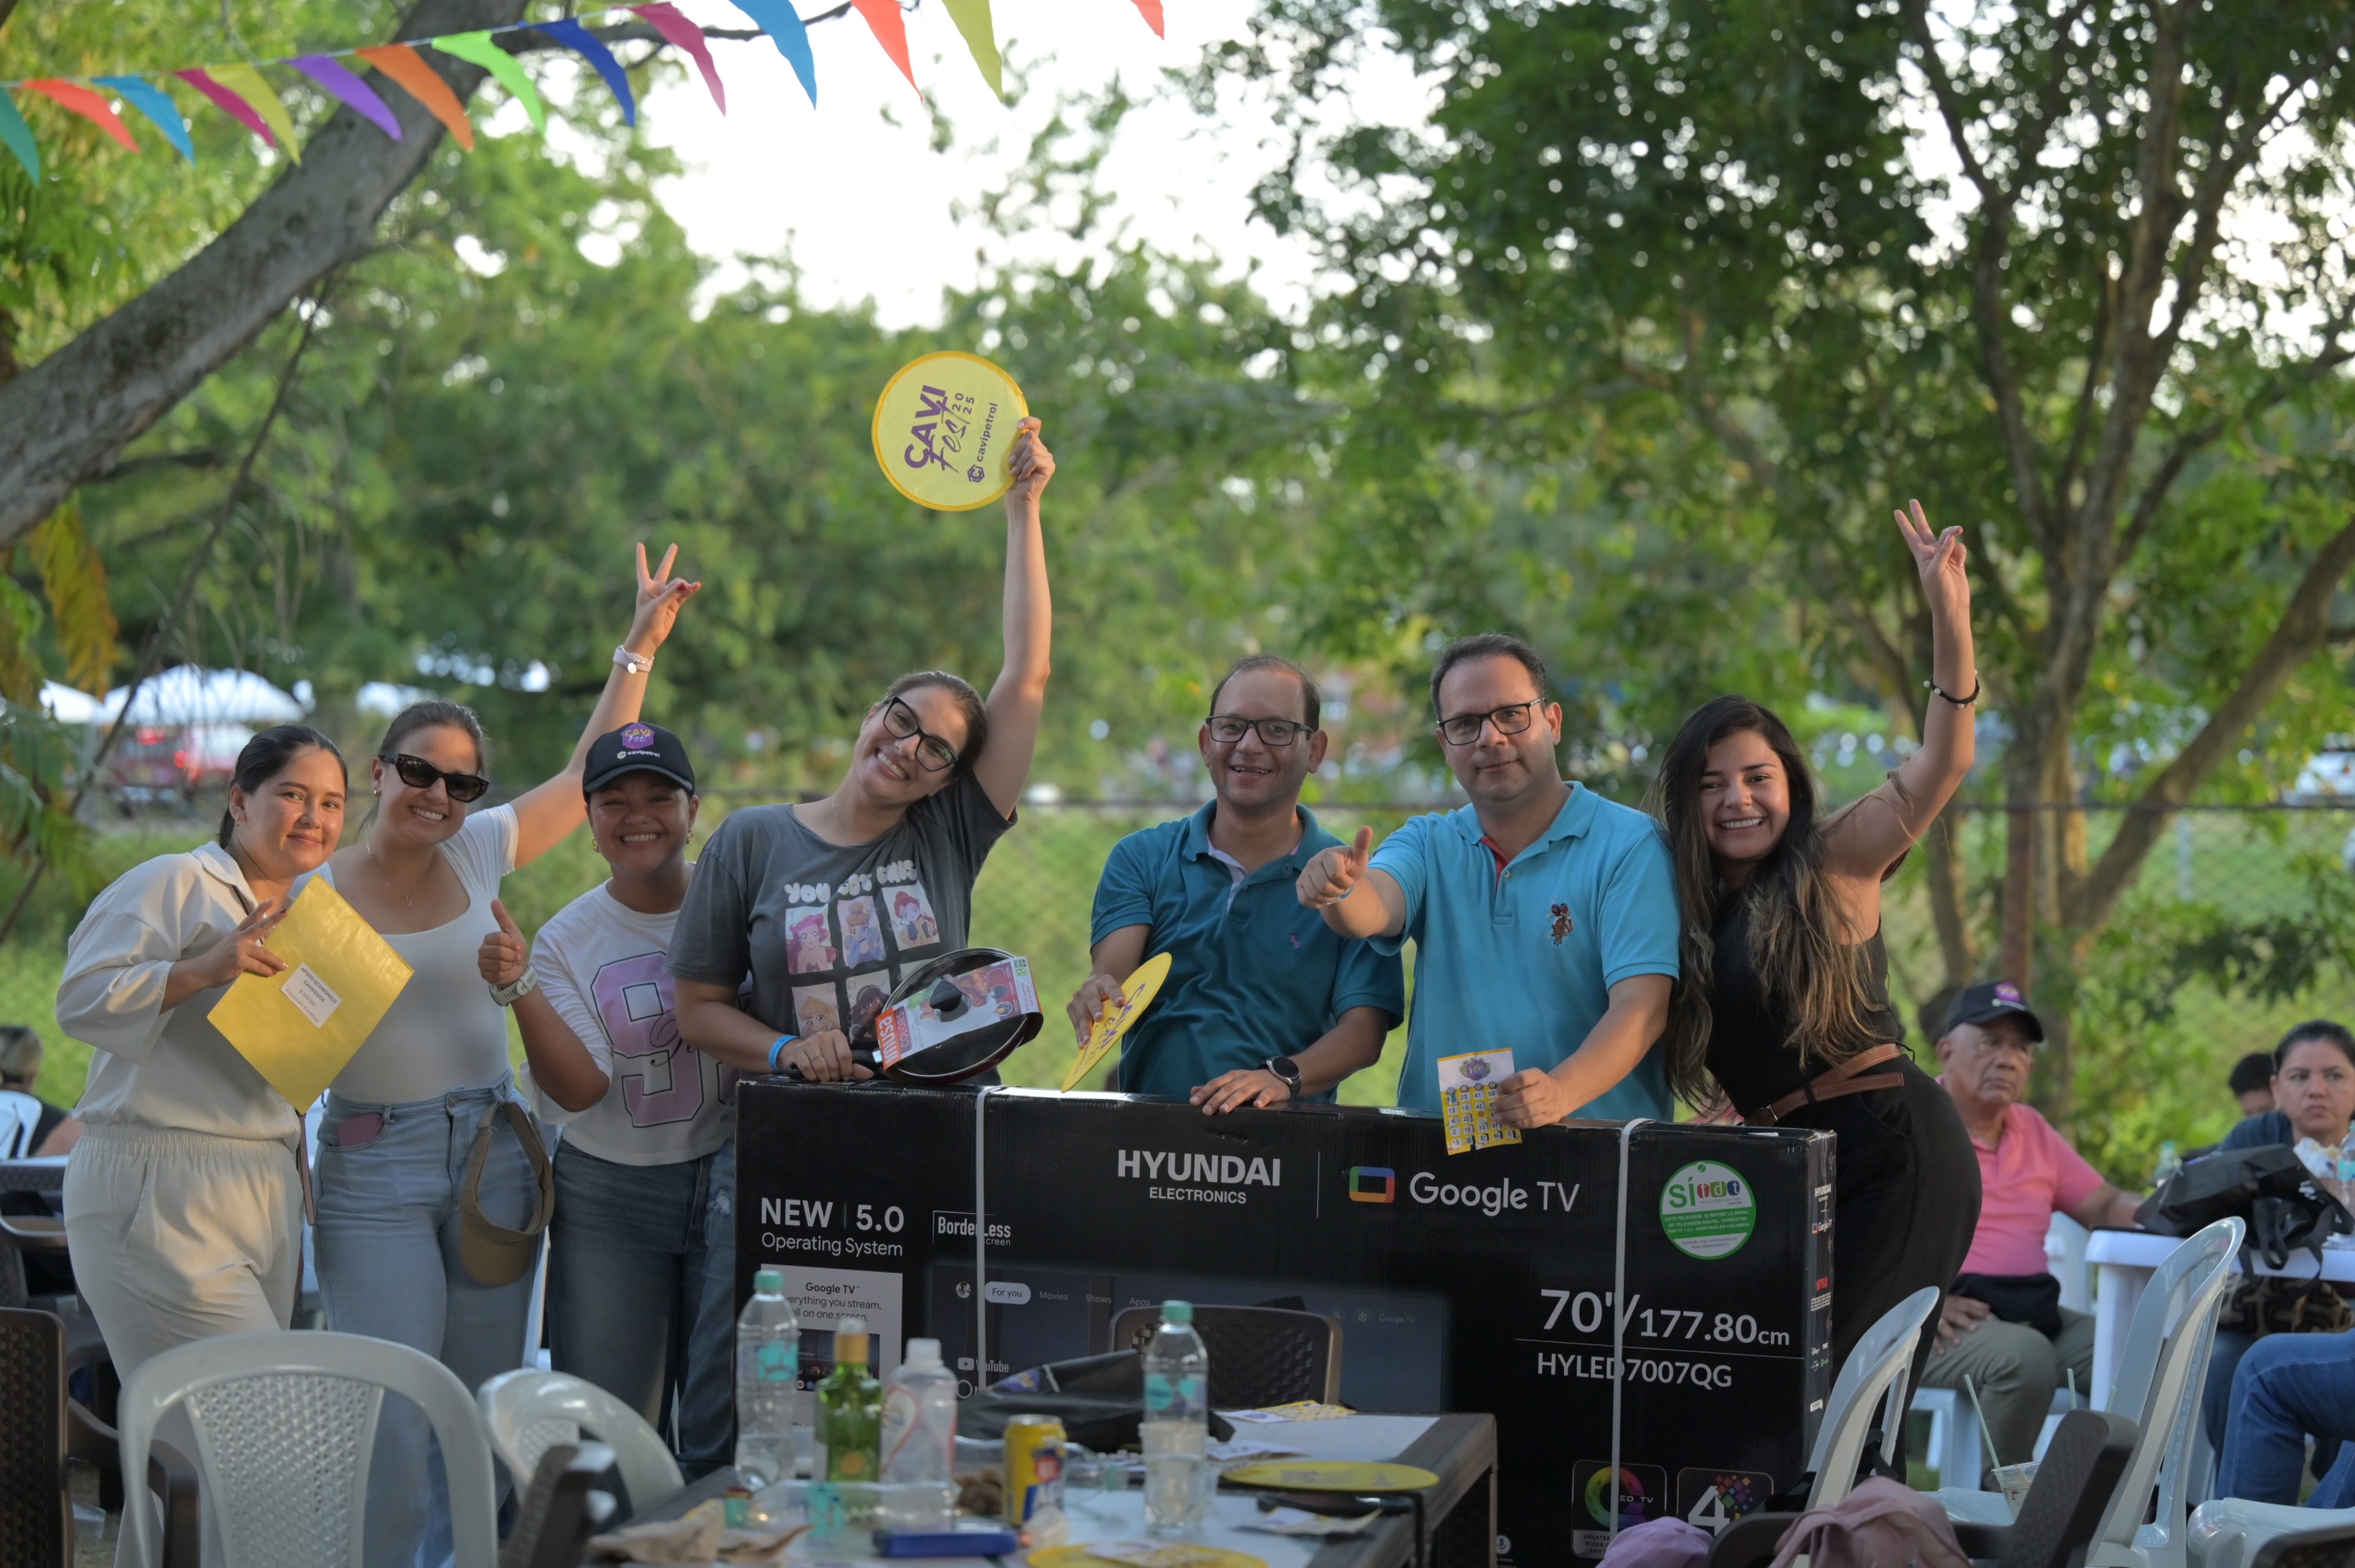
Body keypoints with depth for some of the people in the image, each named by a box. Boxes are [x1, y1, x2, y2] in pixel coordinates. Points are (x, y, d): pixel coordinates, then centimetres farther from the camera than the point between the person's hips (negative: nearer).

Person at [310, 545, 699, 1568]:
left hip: (490, 1156, 4)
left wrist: (640, 646, 19)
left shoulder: (478, 854, 6)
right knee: (392, 1423, -9)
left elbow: (585, 775, 17)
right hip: (373, 1169, -4)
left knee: (486, 1410, 9)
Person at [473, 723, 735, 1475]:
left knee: (728, 1422, -2)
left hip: (732, 1176, -1)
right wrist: (518, 989, -21)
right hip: (609, 1195, 1)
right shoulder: (566, 940, 1)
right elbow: (579, 1088, -10)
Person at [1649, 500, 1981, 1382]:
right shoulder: (1685, 908, 14)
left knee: (1824, 1378, -11)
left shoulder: (1835, 863, -1)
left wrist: (1950, 621, -26)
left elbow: (1943, 764, -13)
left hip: (1896, 1148, -6)